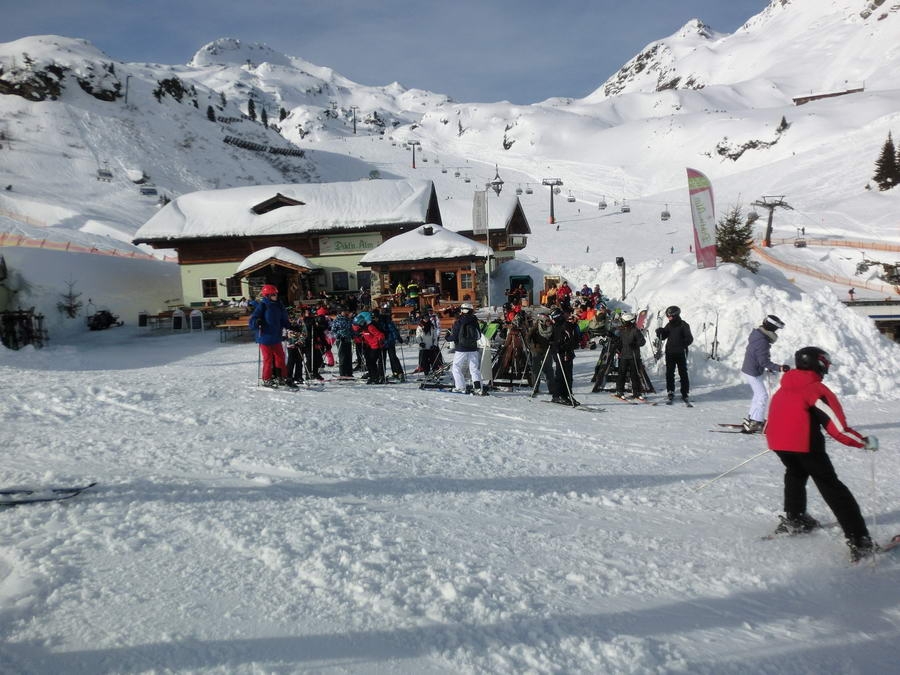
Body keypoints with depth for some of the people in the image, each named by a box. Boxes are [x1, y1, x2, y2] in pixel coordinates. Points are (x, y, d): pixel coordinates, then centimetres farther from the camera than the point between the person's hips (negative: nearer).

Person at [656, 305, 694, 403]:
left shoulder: (683, 325, -7)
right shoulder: (669, 325, 9)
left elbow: (689, 339, -11)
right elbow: (663, 337, 10)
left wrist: (682, 345, -26)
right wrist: (660, 332, -11)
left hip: (681, 354, -4)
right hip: (670, 353, 5)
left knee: (683, 373, 3)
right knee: (669, 373, 5)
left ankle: (685, 394, 10)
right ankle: (670, 392, 14)